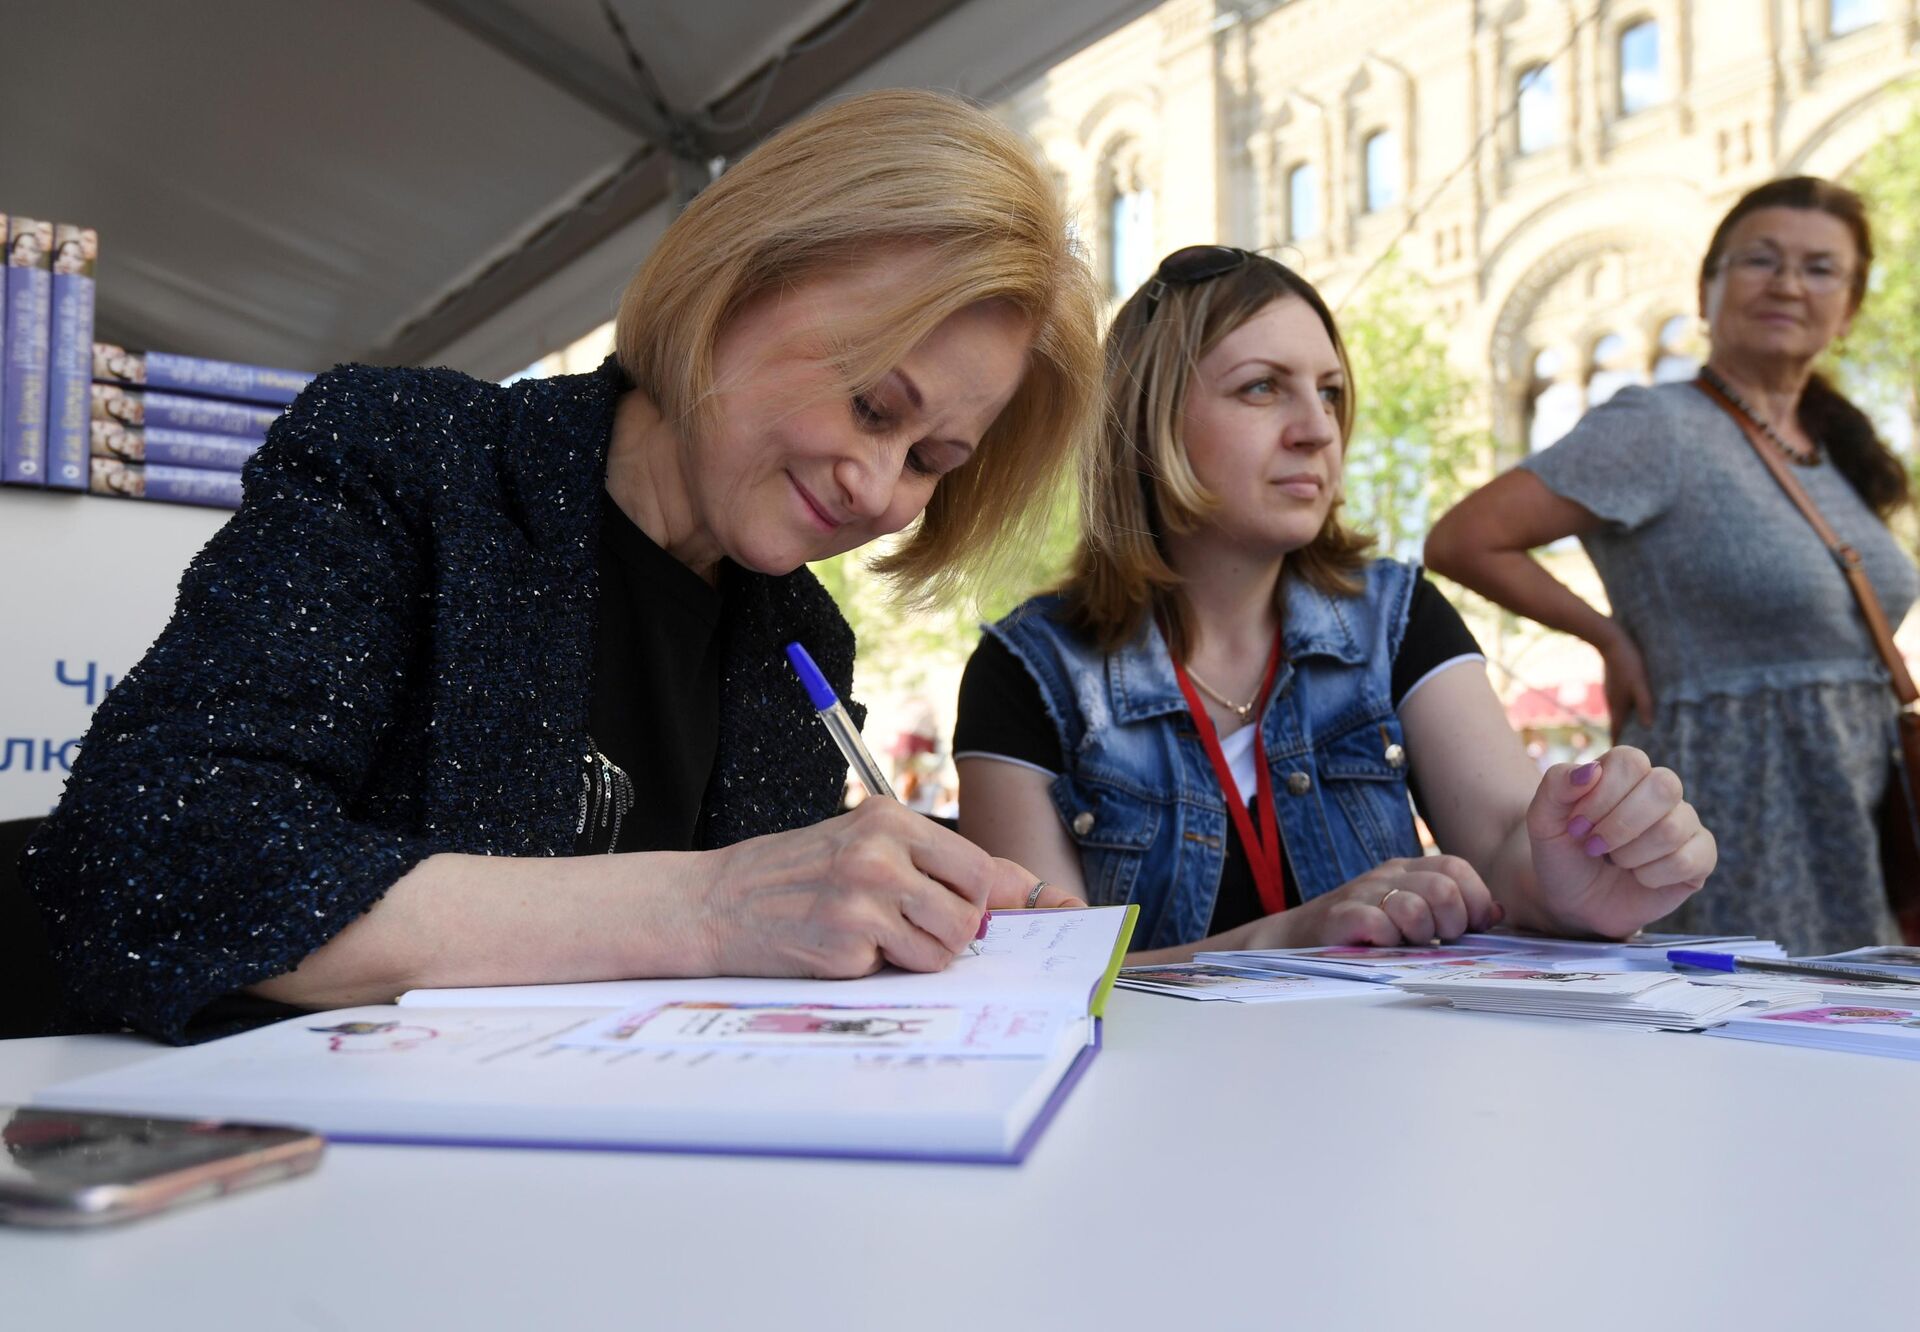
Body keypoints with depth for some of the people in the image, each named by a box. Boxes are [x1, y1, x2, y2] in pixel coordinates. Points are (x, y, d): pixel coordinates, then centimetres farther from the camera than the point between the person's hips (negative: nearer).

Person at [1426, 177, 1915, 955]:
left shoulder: (1841, 454, 12)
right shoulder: (1659, 428, -11)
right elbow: (1461, 541, -17)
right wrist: (1611, 637, -9)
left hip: (1855, 820, 8)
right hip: (1733, 817, -7)